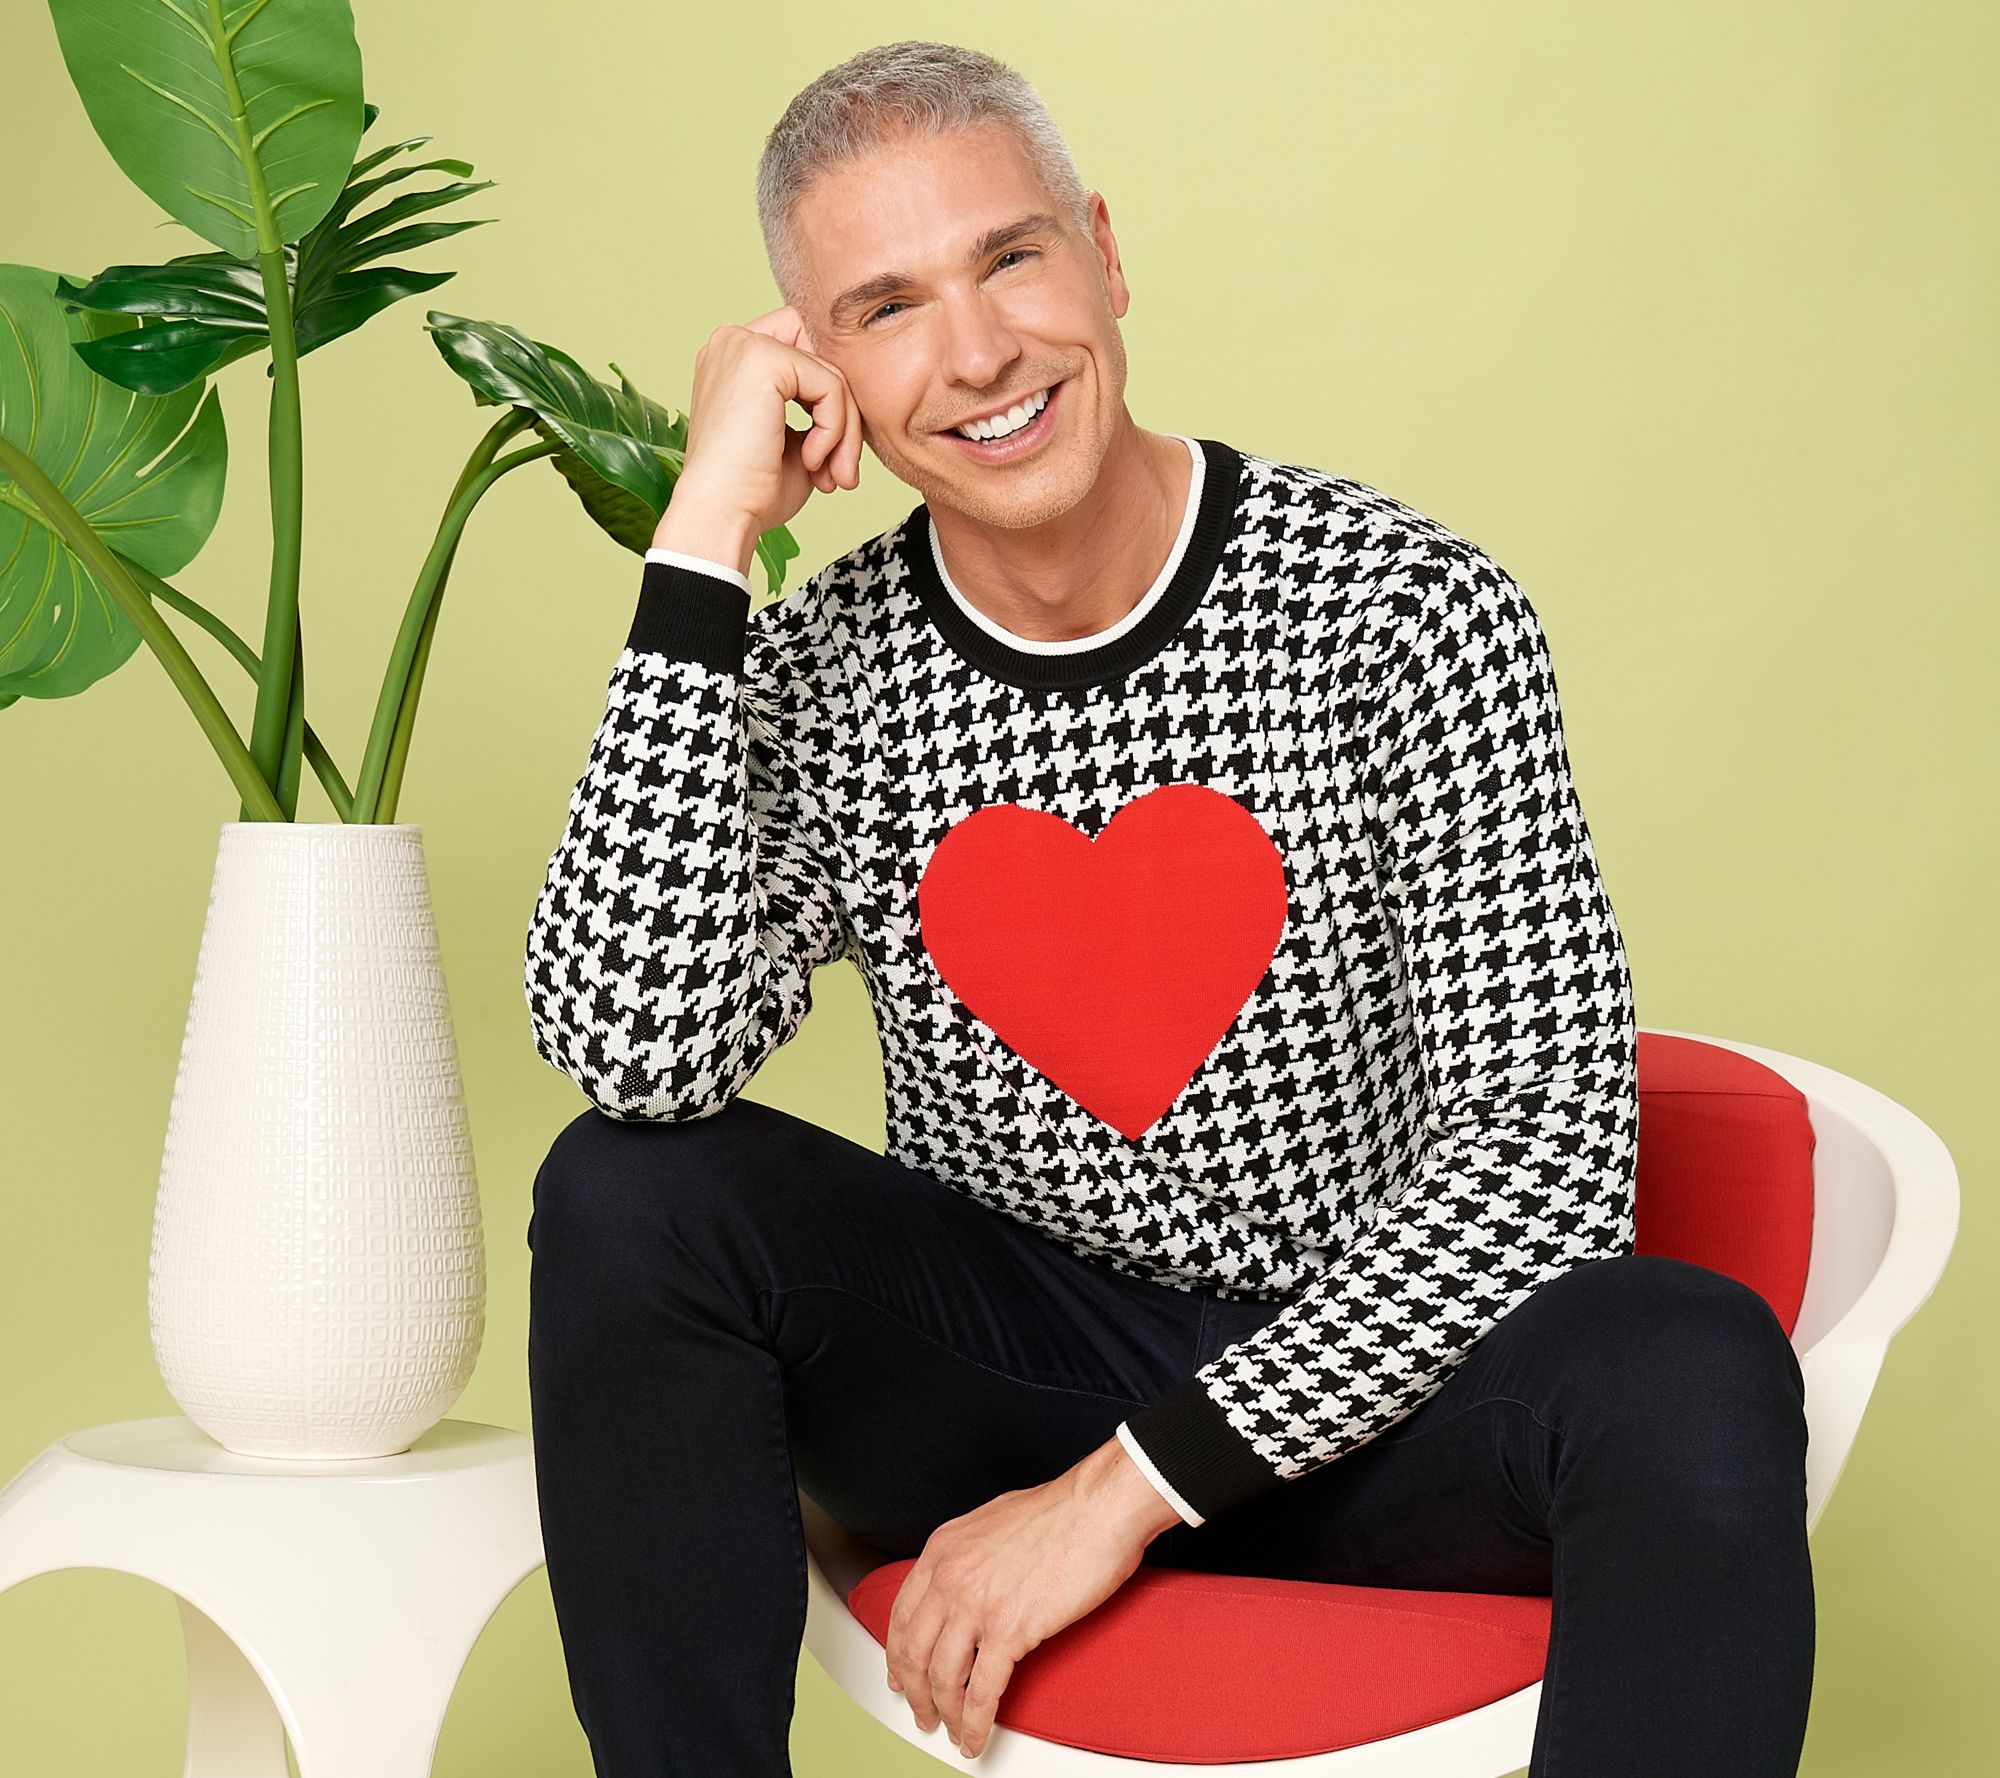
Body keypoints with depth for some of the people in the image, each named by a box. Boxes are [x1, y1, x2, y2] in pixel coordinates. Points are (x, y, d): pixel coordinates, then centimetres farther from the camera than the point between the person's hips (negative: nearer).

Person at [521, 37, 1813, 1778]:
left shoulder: (1407, 609, -11)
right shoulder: (824, 673, -5)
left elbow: (1551, 1144, -16)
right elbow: (633, 1053, -22)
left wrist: (1131, 1482, -20)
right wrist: (705, 538, -20)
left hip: (1358, 1373, -1)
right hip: (1001, 1365, 2)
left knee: (1697, 1368, -32)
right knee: (628, 1193, -22)